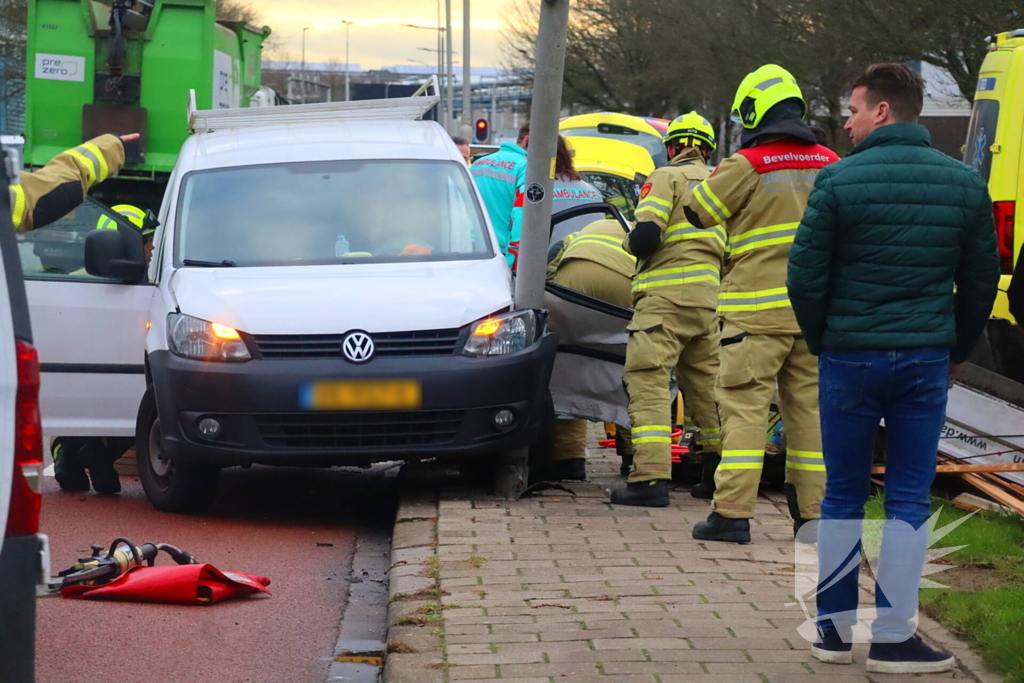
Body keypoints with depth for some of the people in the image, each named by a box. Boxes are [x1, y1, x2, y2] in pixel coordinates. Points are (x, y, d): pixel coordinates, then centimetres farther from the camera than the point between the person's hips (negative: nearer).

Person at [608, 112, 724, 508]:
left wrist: (632, 242, 9)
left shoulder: (667, 178, 0)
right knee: (706, 383, 18)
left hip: (667, 296, -7)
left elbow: (645, 237, -12)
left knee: (648, 382, -11)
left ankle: (651, 477, -22)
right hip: (710, 297, 7)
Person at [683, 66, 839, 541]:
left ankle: (732, 512, -9)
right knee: (809, 407, 10)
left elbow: (697, 212, 1)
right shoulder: (829, 164, 9)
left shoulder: (746, 166, -9)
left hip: (758, 310, -5)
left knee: (744, 407, -4)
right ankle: (813, 511, 13)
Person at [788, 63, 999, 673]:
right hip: (926, 361, 1)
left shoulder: (839, 181, -7)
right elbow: (982, 281, 8)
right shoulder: (965, 183, 3)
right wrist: (958, 352, 19)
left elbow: (806, 277, -6)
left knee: (843, 497, 10)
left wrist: (823, 342, 9)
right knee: (909, 502, 5)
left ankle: (835, 629, 16)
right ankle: (894, 638, 3)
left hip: (849, 357, -1)